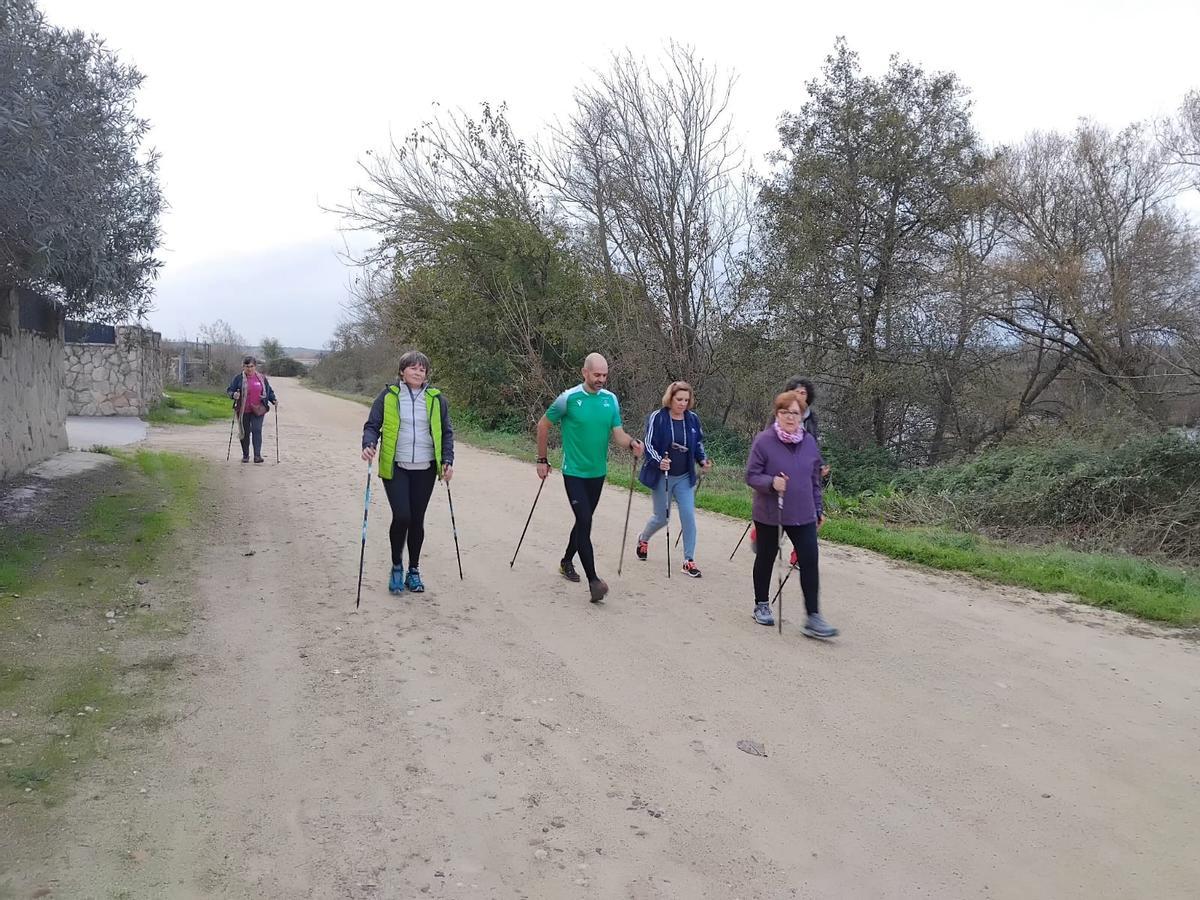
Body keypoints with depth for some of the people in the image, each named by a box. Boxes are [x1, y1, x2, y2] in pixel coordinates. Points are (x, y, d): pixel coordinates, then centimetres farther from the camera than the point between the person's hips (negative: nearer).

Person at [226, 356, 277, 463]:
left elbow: (269, 391, 15)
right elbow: (229, 390, 3)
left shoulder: (262, 378, 8)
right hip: (243, 410, 0)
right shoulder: (238, 378, 2)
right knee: (244, 432, 7)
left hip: (258, 410, 0)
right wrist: (233, 395, -19)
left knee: (257, 430, -11)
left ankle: (257, 455, -13)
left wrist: (274, 400, 0)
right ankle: (245, 455, 20)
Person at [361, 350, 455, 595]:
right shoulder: (388, 396, 1)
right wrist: (368, 444, -17)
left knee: (417, 520, 7)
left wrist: (447, 461, -2)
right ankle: (396, 566, 12)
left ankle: (414, 570, 24)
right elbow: (372, 425, 3)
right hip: (395, 467, -2)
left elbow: (446, 432, 9)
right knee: (401, 517, -12)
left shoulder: (436, 399, 4)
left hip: (425, 469, 2)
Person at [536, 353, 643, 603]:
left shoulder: (611, 399, 2)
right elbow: (543, 425, -1)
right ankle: (593, 580, -13)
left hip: (598, 472, 5)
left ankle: (567, 562, 38)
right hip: (574, 472, -5)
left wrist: (632, 443, -23)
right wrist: (542, 460, 0)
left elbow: (618, 433, 0)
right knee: (585, 521, -13)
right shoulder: (569, 398, -11)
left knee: (584, 521, 17)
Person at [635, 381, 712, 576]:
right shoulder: (657, 418, -13)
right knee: (661, 518, 10)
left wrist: (703, 459, -5)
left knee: (689, 516, -6)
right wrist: (659, 461, -31)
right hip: (662, 476, -3)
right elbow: (649, 445, -14)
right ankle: (643, 539, 43)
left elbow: (698, 443, 13)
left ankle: (689, 561, 5)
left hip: (685, 477, 3)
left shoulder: (693, 419, -1)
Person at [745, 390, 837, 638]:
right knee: (765, 559, 13)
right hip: (769, 513, -3)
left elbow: (815, 479, 13)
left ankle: (813, 617, 0)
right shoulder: (764, 440, -12)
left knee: (809, 562, -5)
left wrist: (818, 509, 15)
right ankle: (762, 605, 33)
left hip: (803, 515, 3)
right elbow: (751, 475, -10)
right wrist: (771, 482, -29)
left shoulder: (809, 442, 3)